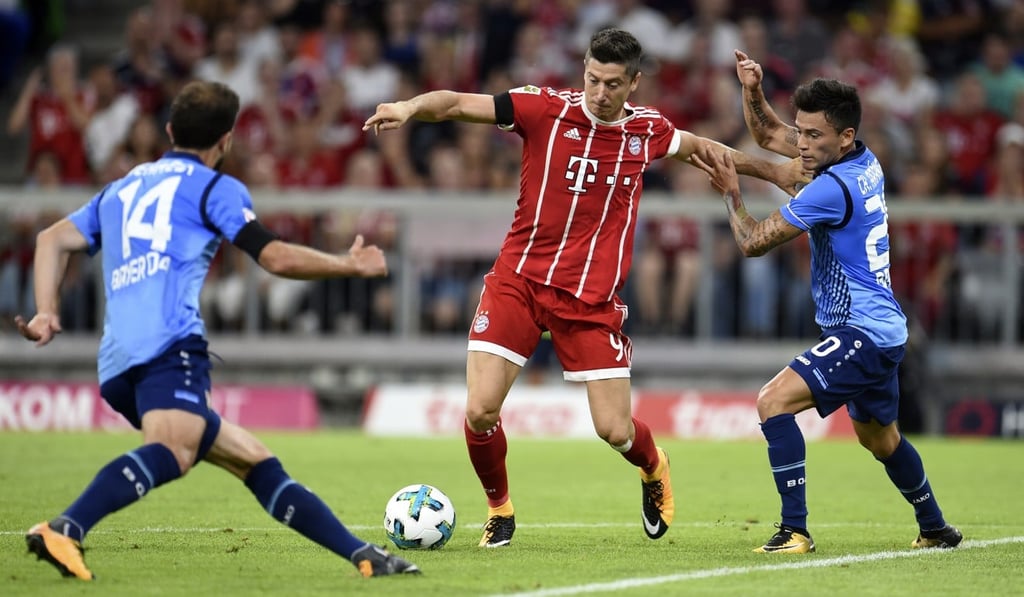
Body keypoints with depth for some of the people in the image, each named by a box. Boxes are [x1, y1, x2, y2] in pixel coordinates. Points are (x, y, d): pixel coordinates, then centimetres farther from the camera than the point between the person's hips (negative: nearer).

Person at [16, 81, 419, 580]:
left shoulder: (121, 190, 31)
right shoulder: (214, 188, 12)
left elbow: (53, 240, 21)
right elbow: (277, 258, 5)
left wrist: (47, 312, 12)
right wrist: (350, 265, 18)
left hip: (118, 366, 8)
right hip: (170, 345, -8)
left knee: (254, 460, 12)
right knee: (172, 452, -32)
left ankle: (364, 557, 10)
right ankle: (63, 530, -54)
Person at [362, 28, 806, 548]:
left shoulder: (647, 130, 1)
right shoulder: (545, 109, -8)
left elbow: (701, 147, 23)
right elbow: (457, 104, -15)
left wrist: (771, 170, 30)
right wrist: (410, 108, -35)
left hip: (592, 298, 1)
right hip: (518, 280, -1)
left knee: (615, 430, -2)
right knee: (480, 411, -13)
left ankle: (654, 468, 36)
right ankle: (499, 510, 16)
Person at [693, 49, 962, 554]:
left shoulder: (832, 188, -22)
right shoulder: (864, 162, 6)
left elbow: (752, 242, -17)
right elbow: (768, 135, 19)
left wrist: (731, 193, -2)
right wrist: (752, 91, 1)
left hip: (862, 333, -11)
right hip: (882, 329, 11)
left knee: (773, 401, -20)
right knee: (880, 439, 27)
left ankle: (795, 530, -23)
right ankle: (935, 528, 43)